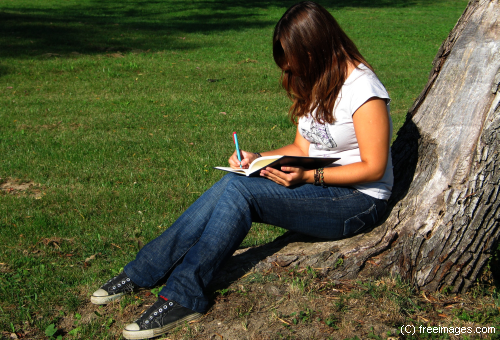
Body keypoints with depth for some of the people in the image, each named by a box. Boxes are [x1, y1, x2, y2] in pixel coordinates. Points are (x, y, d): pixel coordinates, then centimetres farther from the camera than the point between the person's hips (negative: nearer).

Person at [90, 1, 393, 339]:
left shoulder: (363, 89, -17)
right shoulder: (313, 82, 10)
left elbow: (374, 168, -18)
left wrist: (309, 175, -26)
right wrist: (256, 159, -4)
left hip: (358, 201, -8)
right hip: (317, 185, 8)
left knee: (240, 190, -25)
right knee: (231, 184, -16)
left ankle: (183, 298, -18)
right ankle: (143, 273, -11)